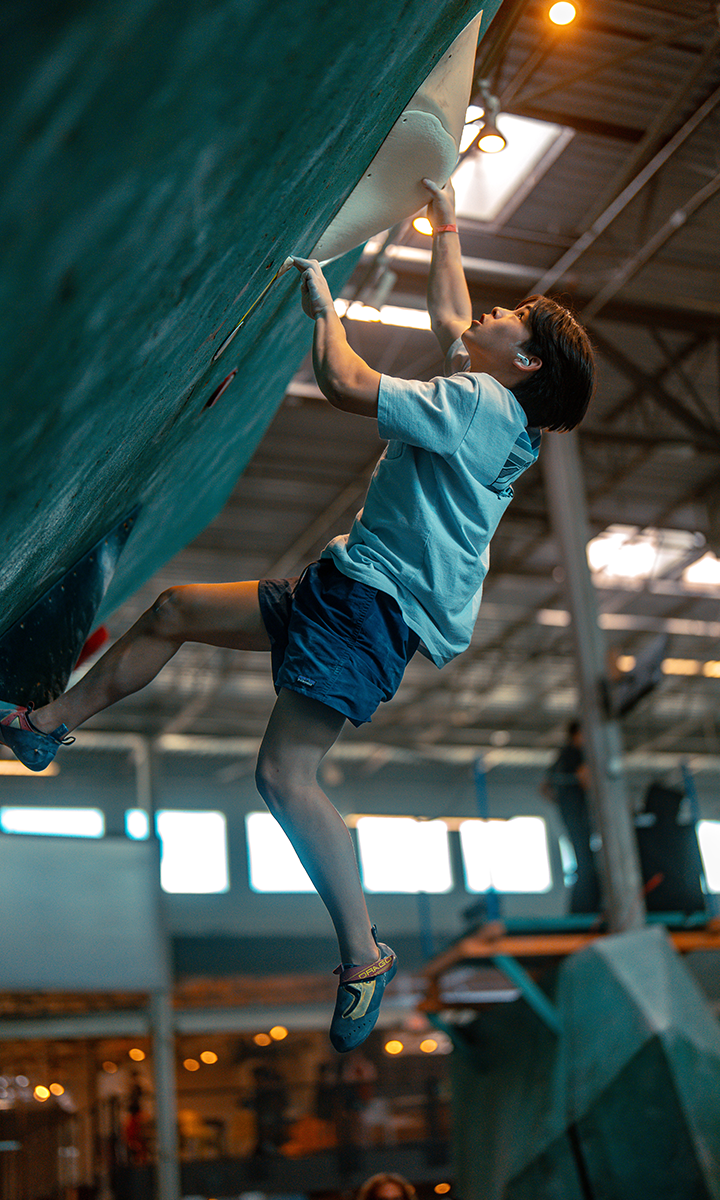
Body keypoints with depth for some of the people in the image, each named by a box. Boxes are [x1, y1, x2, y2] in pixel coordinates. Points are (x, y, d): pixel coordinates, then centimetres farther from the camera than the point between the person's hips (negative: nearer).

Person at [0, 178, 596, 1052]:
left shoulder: (481, 404, -13)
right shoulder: (487, 400, 16)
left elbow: (344, 382, -20)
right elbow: (447, 312, 34)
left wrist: (323, 303, -4)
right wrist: (446, 226, 41)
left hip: (378, 603, -10)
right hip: (346, 587, 10)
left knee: (284, 775, -20)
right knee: (172, 611, 14)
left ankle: (363, 957, -8)